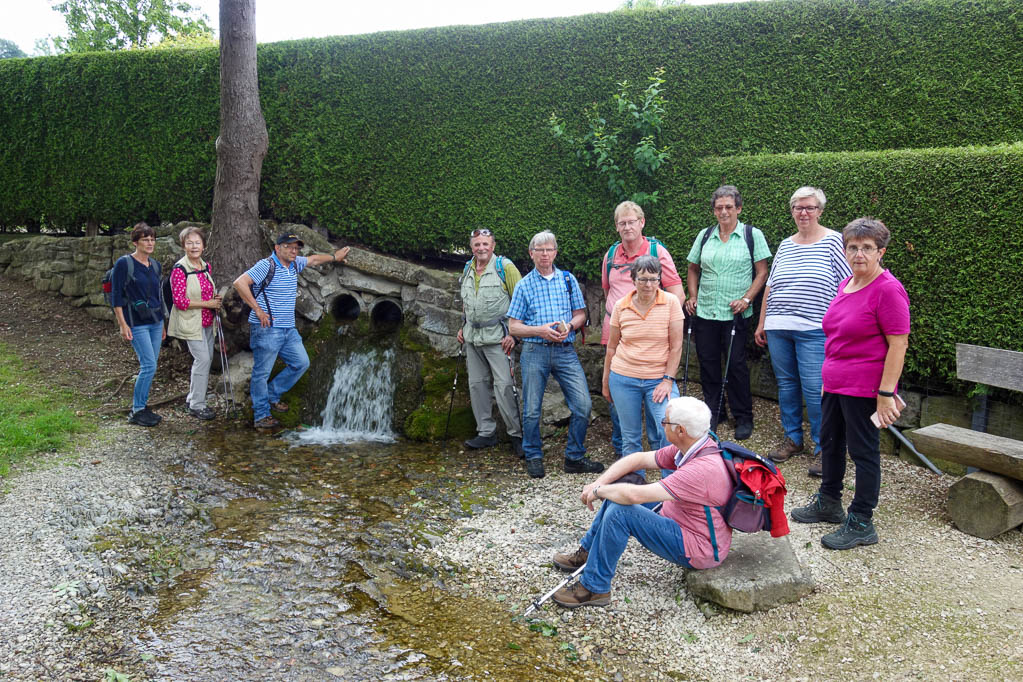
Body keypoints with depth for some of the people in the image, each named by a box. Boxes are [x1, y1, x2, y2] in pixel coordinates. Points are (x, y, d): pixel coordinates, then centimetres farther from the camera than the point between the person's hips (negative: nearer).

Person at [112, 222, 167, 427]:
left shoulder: (155, 265, 11)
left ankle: (140, 406, 20)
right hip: (136, 323, -7)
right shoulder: (124, 263, -8)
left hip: (155, 321, 7)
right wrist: (123, 324, -14)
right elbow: (116, 296, -9)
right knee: (149, 366, -11)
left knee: (149, 366, 8)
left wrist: (162, 324, 20)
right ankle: (137, 412, 0)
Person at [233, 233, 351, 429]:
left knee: (301, 363, 13)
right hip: (267, 329, -8)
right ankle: (261, 415, 10)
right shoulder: (266, 265, -13)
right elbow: (240, 283, -21)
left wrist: (334, 257, 39)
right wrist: (257, 310, -20)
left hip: (288, 329, 8)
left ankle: (272, 395, 27)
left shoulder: (295, 264, 11)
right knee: (262, 372, 1)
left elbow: (313, 259, 32)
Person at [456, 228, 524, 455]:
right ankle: (486, 432, 19)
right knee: (477, 384, 9)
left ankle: (516, 434, -1)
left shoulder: (504, 267, -8)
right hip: (473, 337, 7)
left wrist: (513, 333, -14)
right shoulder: (468, 270, 12)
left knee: (504, 385, -11)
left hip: (497, 336, -7)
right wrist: (464, 326, 17)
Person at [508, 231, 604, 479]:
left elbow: (580, 315, 14)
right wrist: (541, 330, -13)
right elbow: (513, 327, 3)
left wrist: (569, 326, -9)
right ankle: (533, 457, 22)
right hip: (534, 351, -1)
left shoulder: (568, 279, 11)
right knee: (532, 410, 2)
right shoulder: (524, 286, 5)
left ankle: (575, 458, 11)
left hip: (565, 350, 2)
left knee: (583, 405, -5)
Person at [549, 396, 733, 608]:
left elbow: (635, 495, -36)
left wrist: (599, 491, -18)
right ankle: (586, 553, 22)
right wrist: (599, 483, -7)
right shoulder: (692, 447, -3)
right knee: (620, 492, 10)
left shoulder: (704, 468, -33)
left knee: (619, 511, -23)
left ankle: (594, 588, -8)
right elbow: (640, 458, 4)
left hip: (698, 549, -10)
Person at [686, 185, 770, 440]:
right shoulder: (705, 235, 10)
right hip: (704, 313, 4)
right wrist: (693, 296, 5)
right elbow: (693, 269, 18)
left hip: (736, 314, -4)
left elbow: (762, 272, -1)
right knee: (708, 363, 9)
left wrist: (746, 298, -13)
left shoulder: (752, 235, 0)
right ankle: (712, 414, 24)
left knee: (736, 364, -1)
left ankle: (743, 418, 13)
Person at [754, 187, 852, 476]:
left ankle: (823, 448, 5)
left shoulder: (833, 241, -1)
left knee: (815, 390, -8)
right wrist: (761, 323, 18)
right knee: (786, 385, 11)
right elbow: (770, 286, 19)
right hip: (778, 329, 6)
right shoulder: (785, 245, 15)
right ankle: (792, 439, 24)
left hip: (814, 330, -5)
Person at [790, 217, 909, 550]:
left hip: (865, 387, -9)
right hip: (835, 383, 9)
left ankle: (861, 523, 15)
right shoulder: (846, 285, 10)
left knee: (863, 451, 2)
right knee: (830, 443, 19)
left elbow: (899, 343, -18)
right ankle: (828, 504, 38)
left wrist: (886, 393, -21)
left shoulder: (888, 289, -16)